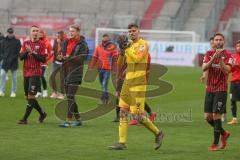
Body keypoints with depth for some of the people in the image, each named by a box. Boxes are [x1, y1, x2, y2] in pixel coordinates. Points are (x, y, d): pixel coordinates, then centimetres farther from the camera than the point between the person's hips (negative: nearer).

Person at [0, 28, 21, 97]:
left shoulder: (17, 41, 2)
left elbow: (19, 52, -3)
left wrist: (13, 58, -13)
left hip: (14, 62, -2)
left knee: (14, 78, 3)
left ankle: (13, 92, 9)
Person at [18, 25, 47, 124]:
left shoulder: (41, 44, -1)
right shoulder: (26, 43, 11)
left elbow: (43, 59, -9)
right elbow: (21, 57, 5)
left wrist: (32, 52, -17)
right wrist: (26, 51, -14)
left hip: (36, 73, -5)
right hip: (26, 72, 5)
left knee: (31, 96, -12)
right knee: (28, 97, 8)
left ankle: (25, 119, -10)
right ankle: (42, 113, 25)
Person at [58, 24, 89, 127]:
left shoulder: (82, 44, -5)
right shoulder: (66, 42, 14)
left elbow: (82, 58, -14)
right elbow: (61, 53, 17)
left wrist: (70, 58, -24)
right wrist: (60, 57, -7)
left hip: (75, 73, -7)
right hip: (66, 72, 7)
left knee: (70, 97, -13)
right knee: (69, 97, 11)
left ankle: (68, 120, -13)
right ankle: (77, 119, 21)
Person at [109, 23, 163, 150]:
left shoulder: (143, 44, -7)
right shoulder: (130, 45, 15)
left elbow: (138, 58, -23)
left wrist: (126, 48, -18)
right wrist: (121, 51, -1)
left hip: (138, 84, -8)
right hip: (127, 82, 8)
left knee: (139, 116, -9)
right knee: (123, 112, 3)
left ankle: (157, 133, 11)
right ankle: (122, 142, 6)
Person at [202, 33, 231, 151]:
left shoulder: (227, 55, -5)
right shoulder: (209, 54, 7)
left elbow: (226, 70, -18)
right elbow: (204, 68, -7)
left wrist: (220, 58, -24)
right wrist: (214, 57, -19)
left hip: (221, 89, -5)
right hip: (209, 89, 5)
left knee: (216, 115, -9)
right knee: (207, 117, 6)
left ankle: (216, 144, 1)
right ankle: (224, 133, 29)